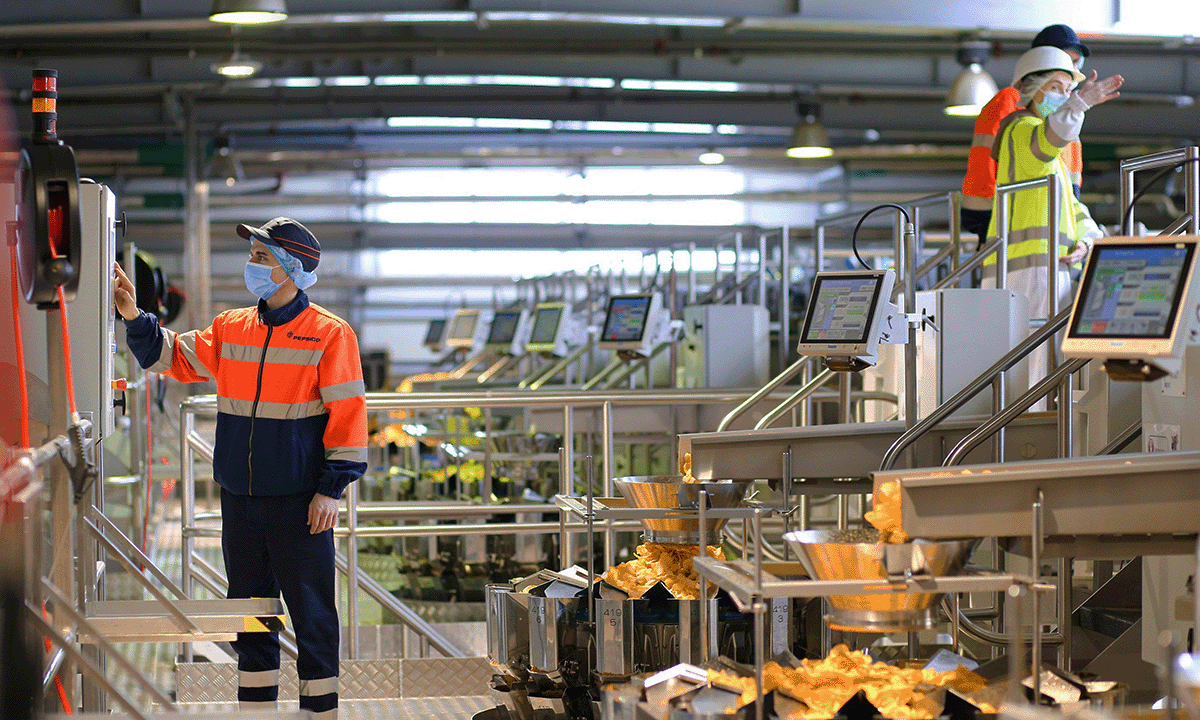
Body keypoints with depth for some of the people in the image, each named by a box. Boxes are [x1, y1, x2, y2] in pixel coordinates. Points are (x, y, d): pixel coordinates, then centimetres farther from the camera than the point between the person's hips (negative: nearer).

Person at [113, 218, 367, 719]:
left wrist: (331, 488, -12)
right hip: (239, 500, 6)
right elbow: (172, 356, 9)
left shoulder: (329, 334, -7)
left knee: (311, 615, 0)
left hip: (299, 503, -6)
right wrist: (134, 318, -7)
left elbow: (347, 414, -9)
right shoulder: (230, 329, 9)